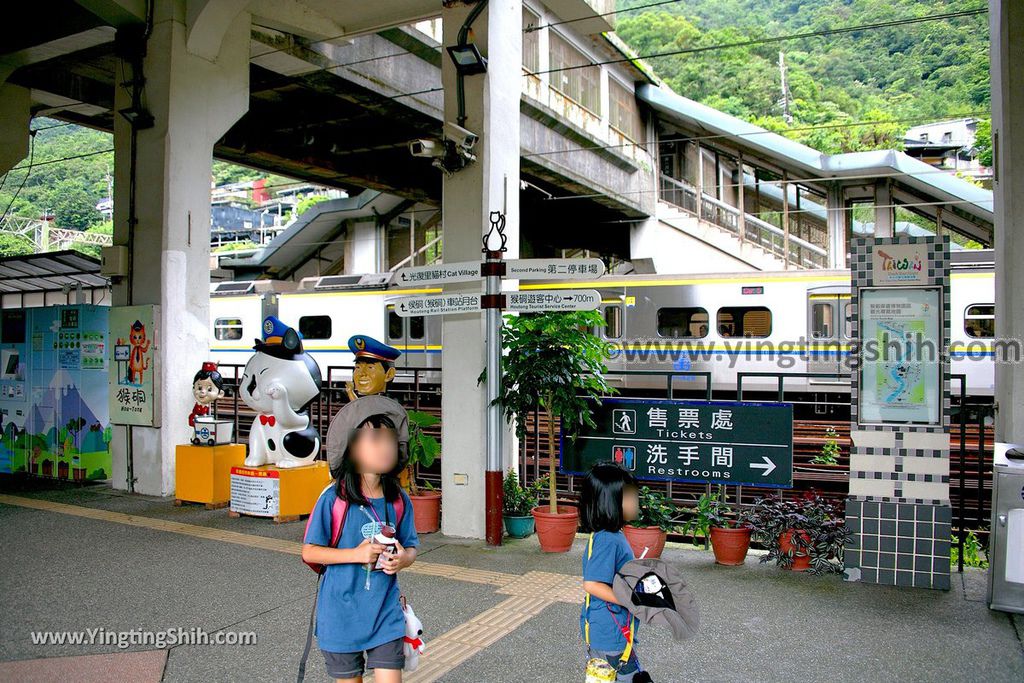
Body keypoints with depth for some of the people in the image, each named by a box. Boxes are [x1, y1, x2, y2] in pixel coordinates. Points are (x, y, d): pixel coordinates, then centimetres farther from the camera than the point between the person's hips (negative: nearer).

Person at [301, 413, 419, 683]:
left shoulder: (399, 500, -1)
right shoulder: (334, 497, -12)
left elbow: (411, 547, 8)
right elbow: (309, 552, -9)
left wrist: (404, 559, -15)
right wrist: (357, 554, -20)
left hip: (385, 613, 2)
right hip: (342, 612, -2)